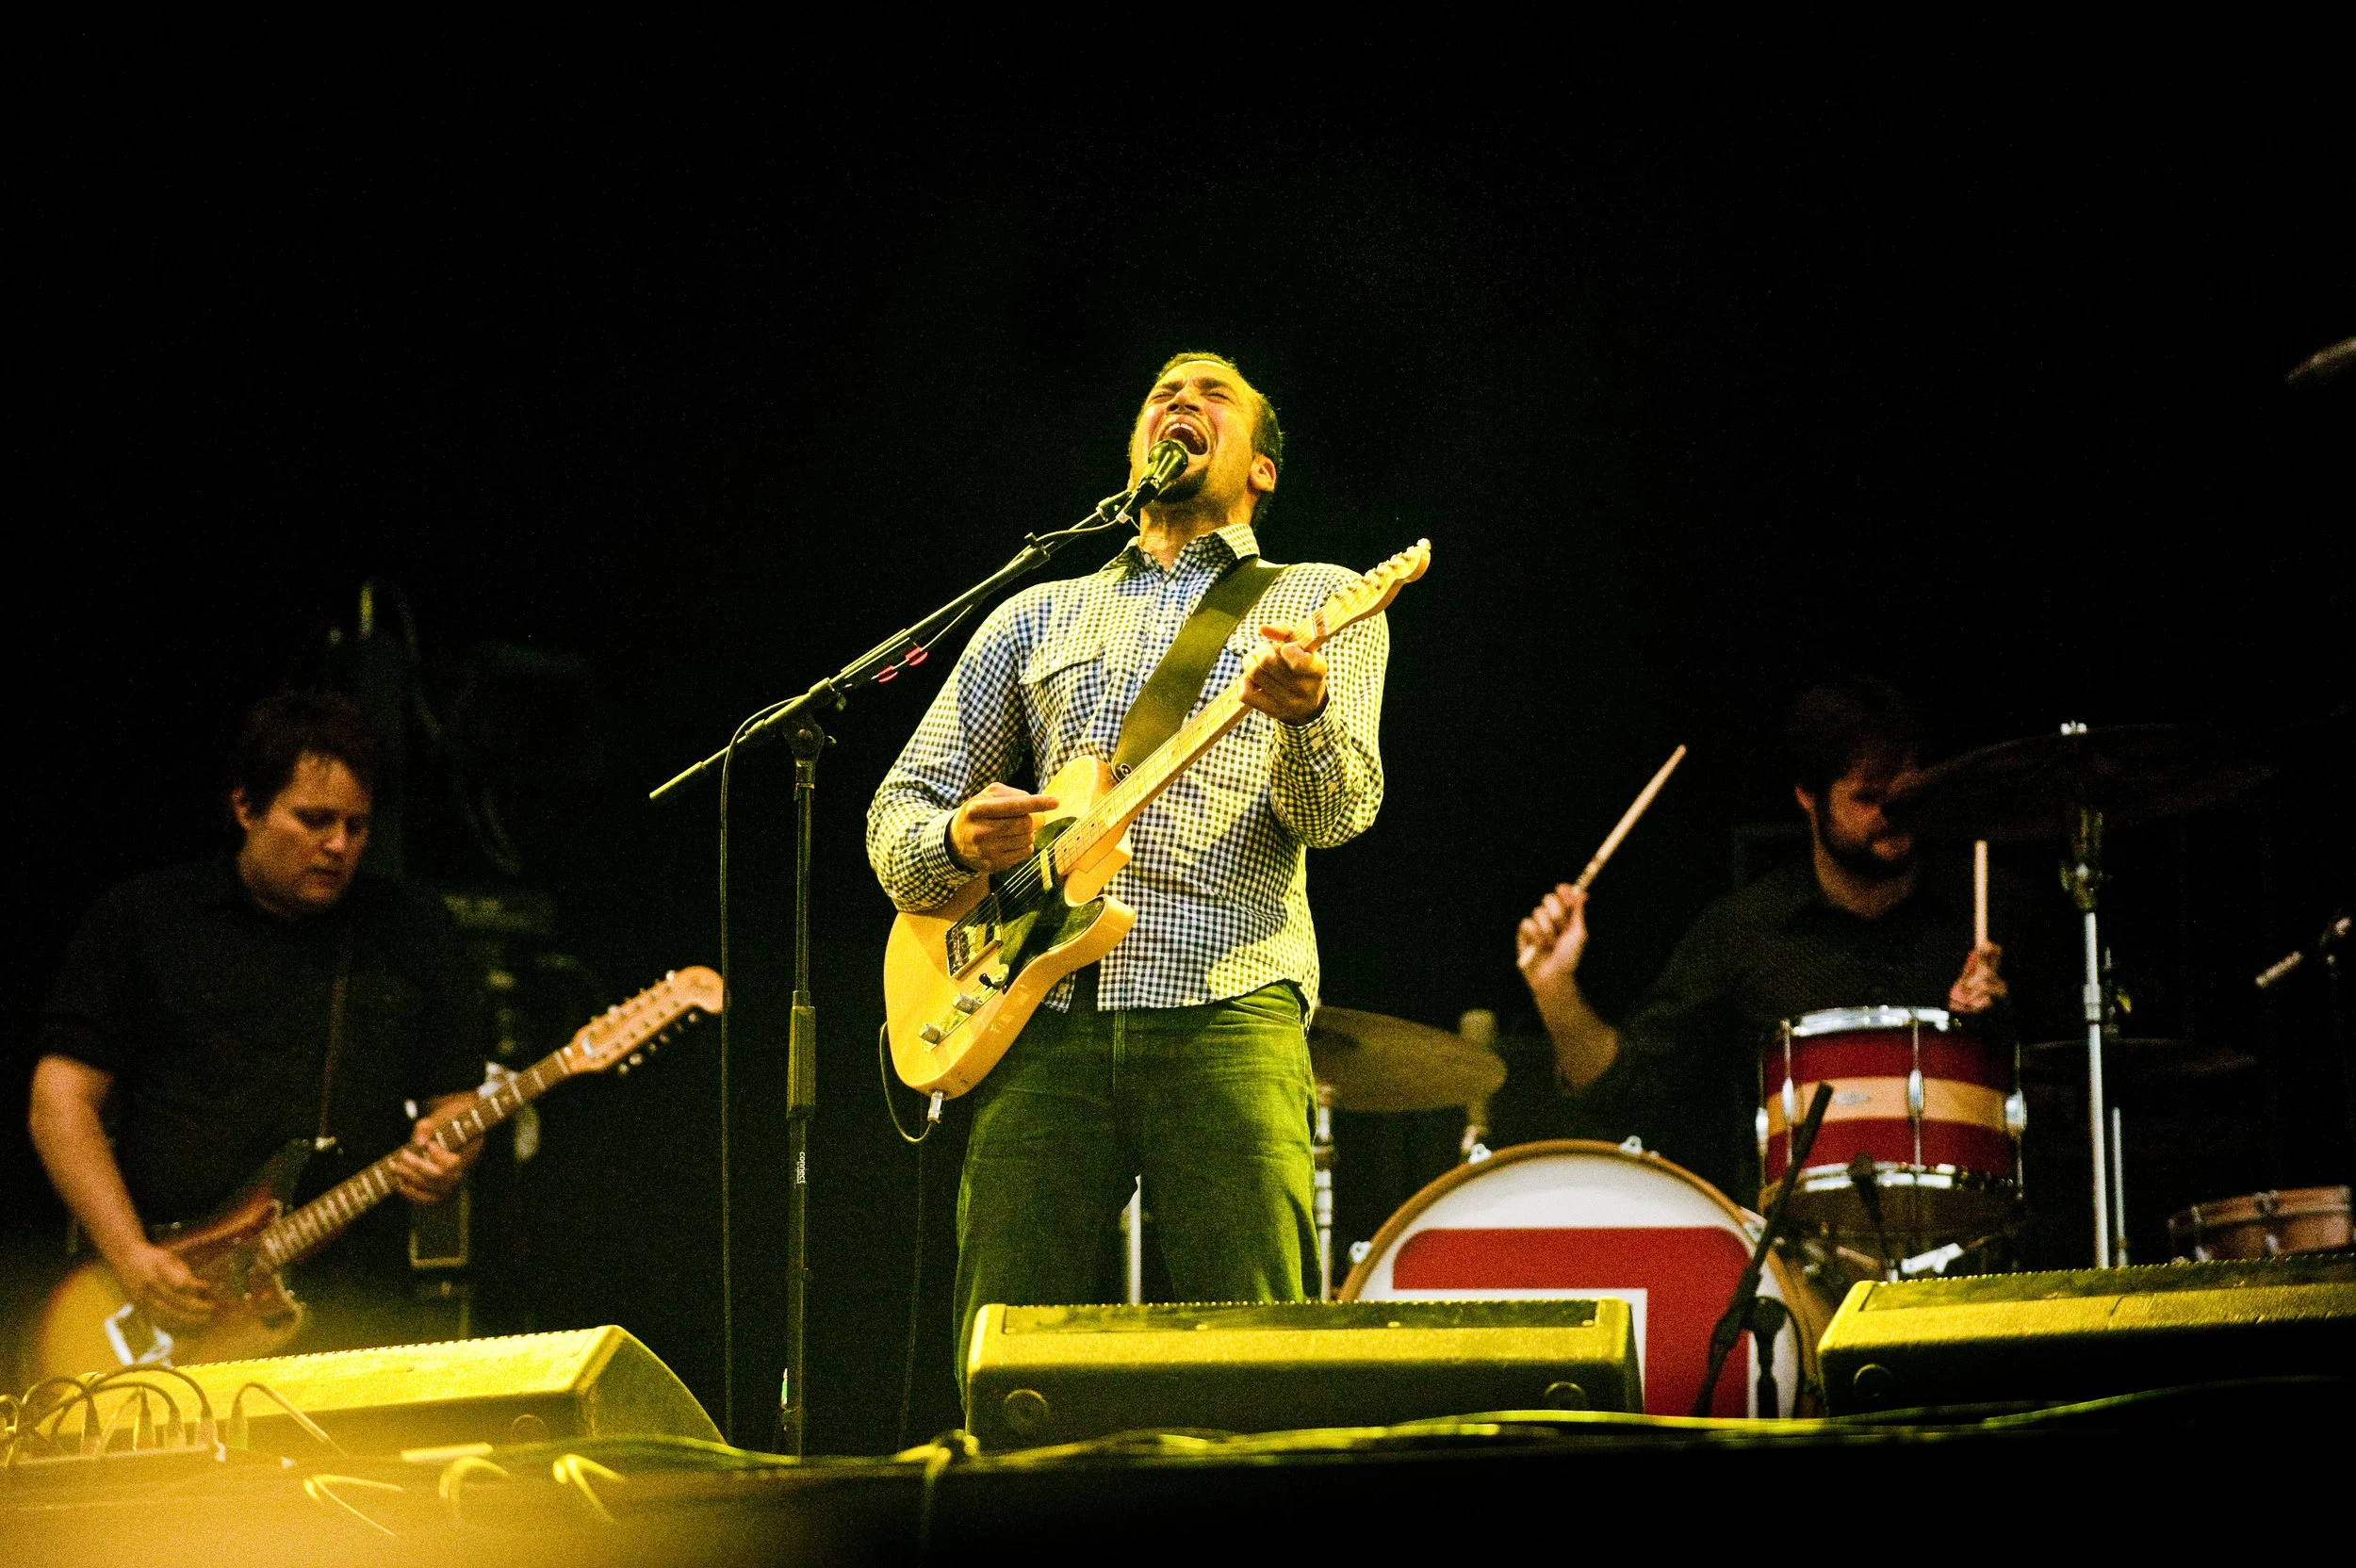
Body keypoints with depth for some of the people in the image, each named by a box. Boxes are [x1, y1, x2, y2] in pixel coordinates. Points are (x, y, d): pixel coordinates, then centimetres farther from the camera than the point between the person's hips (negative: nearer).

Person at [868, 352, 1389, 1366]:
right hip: (1046, 1018, 3)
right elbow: (898, 809, 22)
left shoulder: (1319, 600, 16)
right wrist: (955, 841, -3)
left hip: (1228, 1013, -2)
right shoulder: (1039, 616, 24)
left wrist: (1303, 712, -22)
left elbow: (1340, 811, 0)